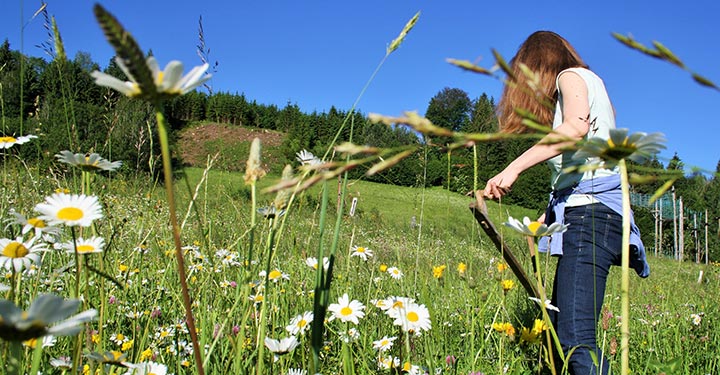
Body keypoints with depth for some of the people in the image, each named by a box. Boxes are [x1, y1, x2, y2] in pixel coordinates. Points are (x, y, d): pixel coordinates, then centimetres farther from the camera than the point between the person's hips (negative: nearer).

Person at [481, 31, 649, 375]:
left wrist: (514, 168, -21)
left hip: (592, 209, -10)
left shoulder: (571, 76, 6)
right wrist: (549, 215, 16)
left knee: (576, 339, -21)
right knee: (558, 332, 6)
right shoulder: (592, 86, 32)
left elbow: (576, 127, -18)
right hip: (583, 210, 10)